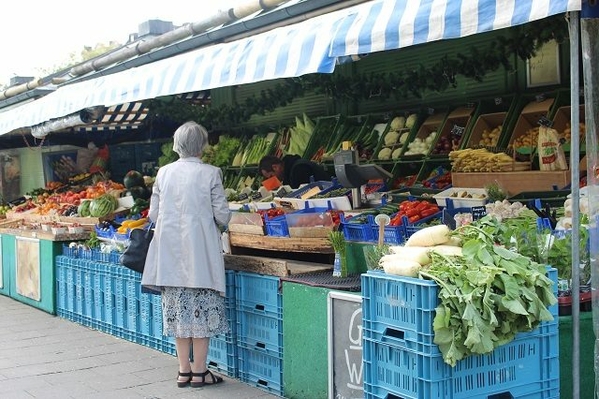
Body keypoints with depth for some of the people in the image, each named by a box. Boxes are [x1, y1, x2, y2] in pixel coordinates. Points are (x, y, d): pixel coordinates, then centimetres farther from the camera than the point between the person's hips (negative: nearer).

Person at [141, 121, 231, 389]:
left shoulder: (164, 172, 3)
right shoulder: (210, 173, -7)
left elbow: (153, 214, 7)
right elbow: (222, 215, -6)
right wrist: (216, 226, 15)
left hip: (171, 251, 4)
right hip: (200, 251, -4)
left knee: (178, 308, 10)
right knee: (202, 307, 4)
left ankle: (184, 371, 16)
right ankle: (199, 372, 8)